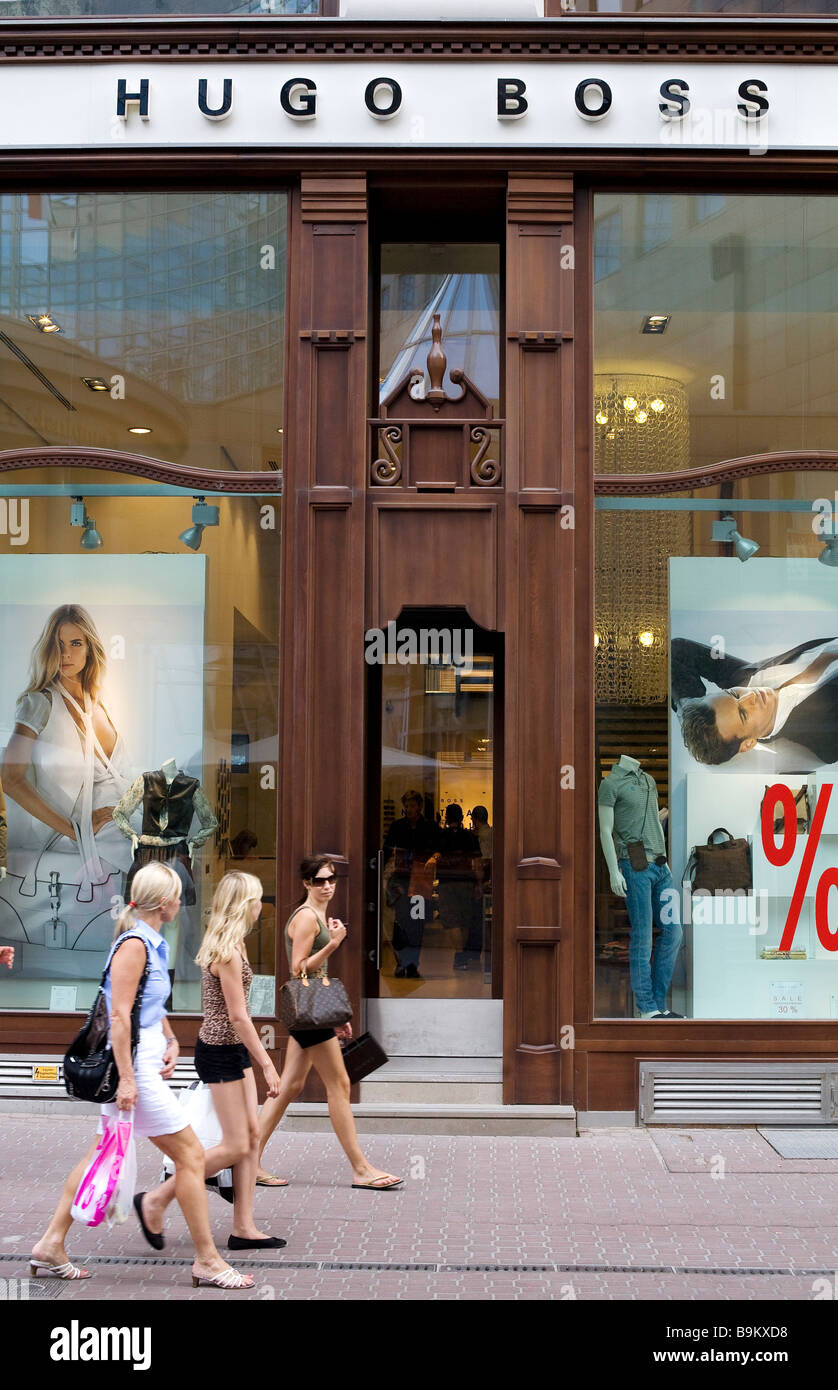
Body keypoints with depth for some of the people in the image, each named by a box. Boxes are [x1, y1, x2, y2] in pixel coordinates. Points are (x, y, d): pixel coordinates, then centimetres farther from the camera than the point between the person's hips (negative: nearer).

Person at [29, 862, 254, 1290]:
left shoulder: (151, 944, 14)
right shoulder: (134, 945, -16)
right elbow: (119, 1015, -21)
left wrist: (170, 1040, 11)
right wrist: (126, 1078, -23)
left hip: (143, 1064, 10)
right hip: (133, 1065, -10)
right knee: (190, 1154, -4)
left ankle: (51, 1246, 23)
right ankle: (206, 1260, 3)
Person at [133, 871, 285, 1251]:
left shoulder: (230, 944, 10)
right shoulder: (228, 951, -20)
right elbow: (237, 1016, -21)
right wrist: (267, 1065, -17)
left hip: (233, 1051, 10)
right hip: (220, 1052, -10)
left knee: (252, 1136, 8)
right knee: (235, 1146, -4)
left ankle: (244, 1227, 13)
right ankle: (155, 1201, 6)